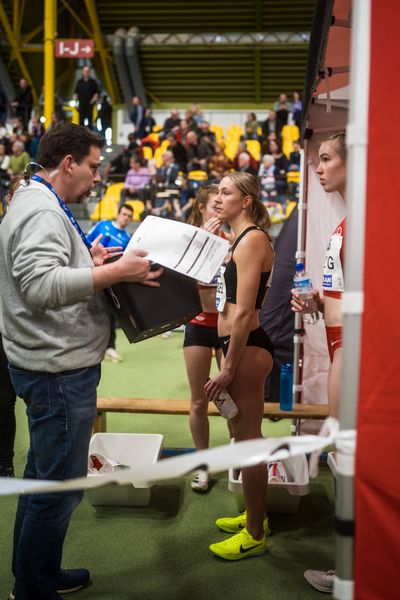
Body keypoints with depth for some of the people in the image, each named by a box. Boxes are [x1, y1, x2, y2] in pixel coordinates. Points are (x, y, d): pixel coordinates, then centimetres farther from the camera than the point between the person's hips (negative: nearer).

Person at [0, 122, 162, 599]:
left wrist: (88, 263, 12)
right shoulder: (42, 211, -16)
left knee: (42, 478, 20)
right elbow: (41, 285, -30)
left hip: (53, 367, 11)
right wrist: (115, 271, -28)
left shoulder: (39, 205, 17)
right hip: (58, 370, -11)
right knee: (59, 487, 0)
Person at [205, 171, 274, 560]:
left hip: (247, 348, -10)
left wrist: (228, 370, -20)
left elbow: (244, 312, -21)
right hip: (238, 345, 10)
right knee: (243, 435, 19)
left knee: (247, 439, 0)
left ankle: (255, 535, 14)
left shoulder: (252, 239, -15)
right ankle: (253, 515, 34)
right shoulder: (241, 240, 16)